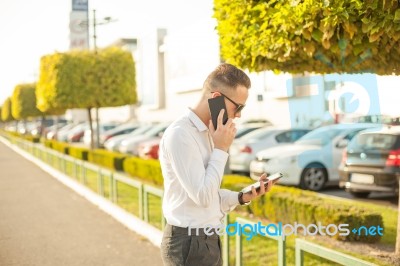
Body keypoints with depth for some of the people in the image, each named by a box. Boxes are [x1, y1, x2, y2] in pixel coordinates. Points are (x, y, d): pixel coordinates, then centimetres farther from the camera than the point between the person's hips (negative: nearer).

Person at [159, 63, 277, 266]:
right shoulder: (180, 134, -19)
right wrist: (221, 149, -15)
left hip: (206, 240, 9)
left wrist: (242, 197, 1)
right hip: (190, 244, -9)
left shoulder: (205, 132, 11)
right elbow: (202, 196, -22)